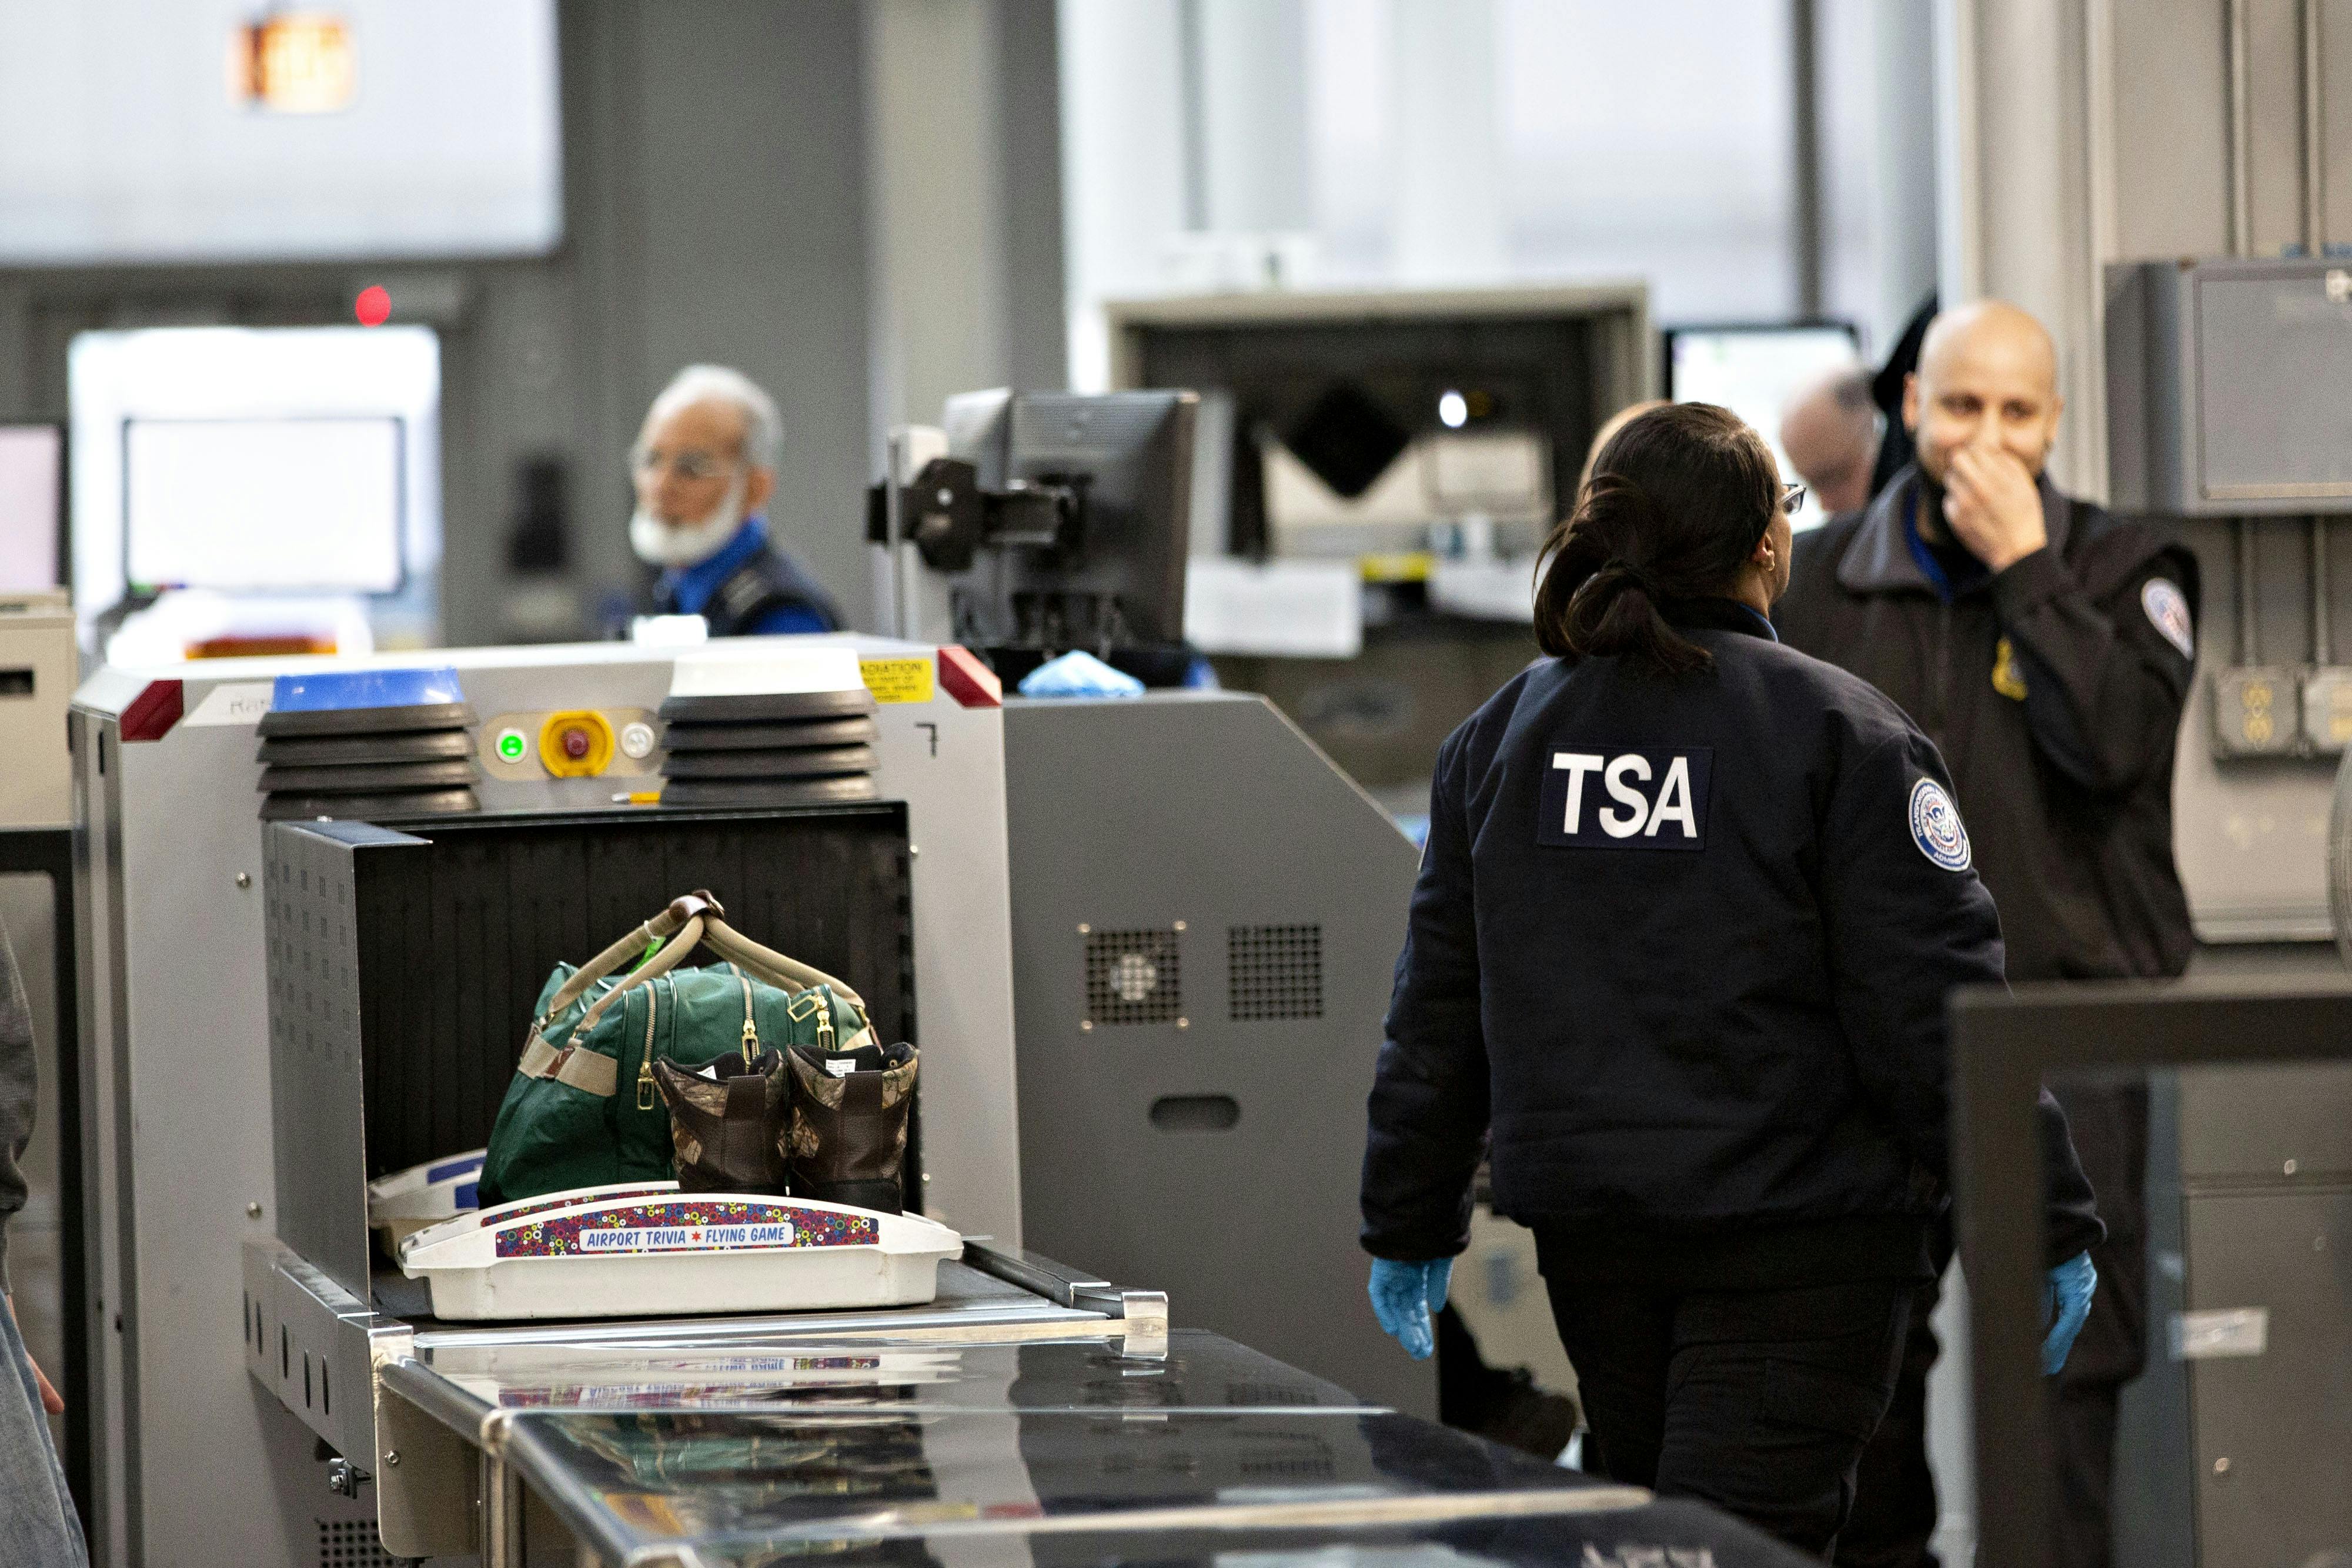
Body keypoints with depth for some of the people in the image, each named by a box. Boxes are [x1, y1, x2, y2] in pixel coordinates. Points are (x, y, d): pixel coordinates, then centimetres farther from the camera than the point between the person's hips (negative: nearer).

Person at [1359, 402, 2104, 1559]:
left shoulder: (1497, 738, 8)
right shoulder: (1844, 736, -9)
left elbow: (1438, 1008, 12)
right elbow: (1938, 1004, -12)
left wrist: (1410, 1225, 20)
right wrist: (2046, 1227, -5)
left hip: (1586, 1234, 6)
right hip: (1800, 1242, -6)